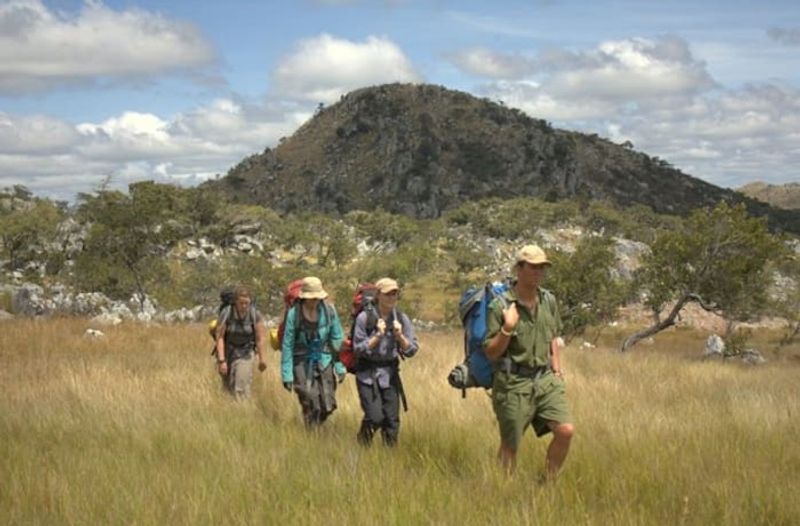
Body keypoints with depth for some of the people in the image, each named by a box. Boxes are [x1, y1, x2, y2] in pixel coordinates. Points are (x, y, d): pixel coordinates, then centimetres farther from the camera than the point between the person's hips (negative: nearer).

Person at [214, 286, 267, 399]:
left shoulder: (255, 315, -16)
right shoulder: (226, 314, -18)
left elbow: (260, 339, -7)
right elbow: (220, 337, -14)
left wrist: (261, 360, 0)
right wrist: (221, 360, -17)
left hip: (245, 355, -1)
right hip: (227, 352, 1)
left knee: (241, 388, -16)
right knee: (227, 387, 11)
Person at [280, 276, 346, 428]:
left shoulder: (329, 310, -7)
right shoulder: (294, 314, -12)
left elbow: (338, 340, 1)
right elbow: (287, 345, -7)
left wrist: (340, 367, 0)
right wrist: (287, 375, -7)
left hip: (324, 361, 2)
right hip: (302, 363, -2)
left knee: (328, 406, 2)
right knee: (311, 407, -9)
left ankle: (316, 426, 30)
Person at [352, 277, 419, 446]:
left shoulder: (401, 319, 2)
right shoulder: (364, 318, -8)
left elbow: (412, 350, 2)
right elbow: (359, 349, -9)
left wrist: (400, 336, -14)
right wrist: (378, 335, -18)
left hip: (390, 373, 4)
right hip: (368, 374, -3)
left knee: (392, 419, 2)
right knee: (375, 417, -12)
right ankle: (362, 447, 14)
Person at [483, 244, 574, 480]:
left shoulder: (549, 301, 7)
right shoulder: (500, 306, -10)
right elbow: (491, 353, -8)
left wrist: (557, 370, 11)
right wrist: (507, 329, -23)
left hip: (545, 379, 5)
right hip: (513, 383, -5)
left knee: (565, 430, -7)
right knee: (510, 445, 2)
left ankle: (547, 483, 9)